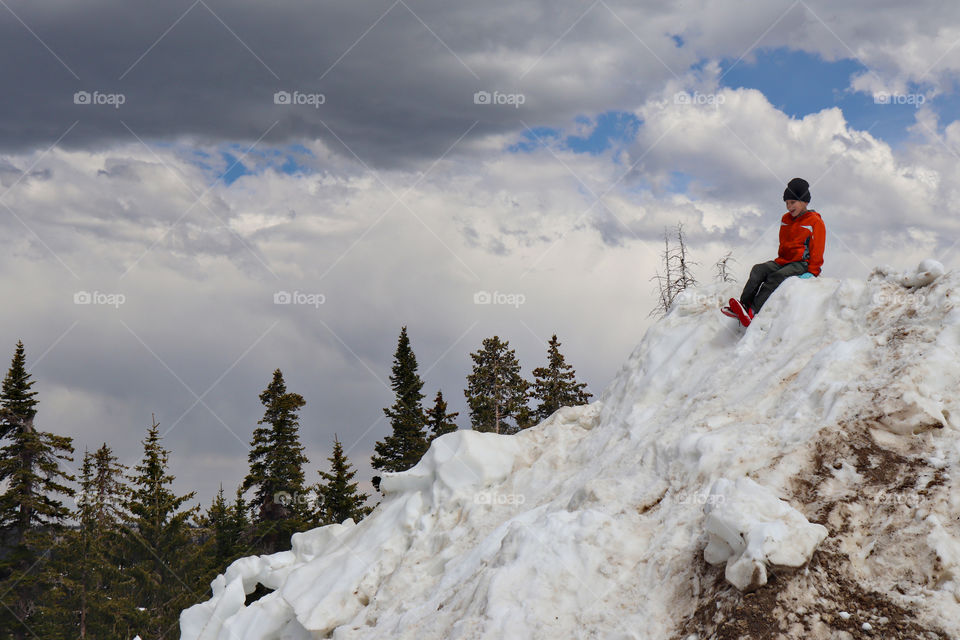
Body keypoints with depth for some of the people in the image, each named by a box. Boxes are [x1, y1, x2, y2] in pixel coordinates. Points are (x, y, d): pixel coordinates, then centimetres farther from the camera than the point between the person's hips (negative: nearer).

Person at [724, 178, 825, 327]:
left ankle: (752, 312, -47)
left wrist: (812, 272, -12)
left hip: (802, 264, -7)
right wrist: (780, 261, 18)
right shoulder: (785, 219, 19)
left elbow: (817, 251, -4)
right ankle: (743, 305, -33)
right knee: (758, 270, -19)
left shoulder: (815, 222, -2)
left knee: (775, 278, -31)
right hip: (784, 261, 7)